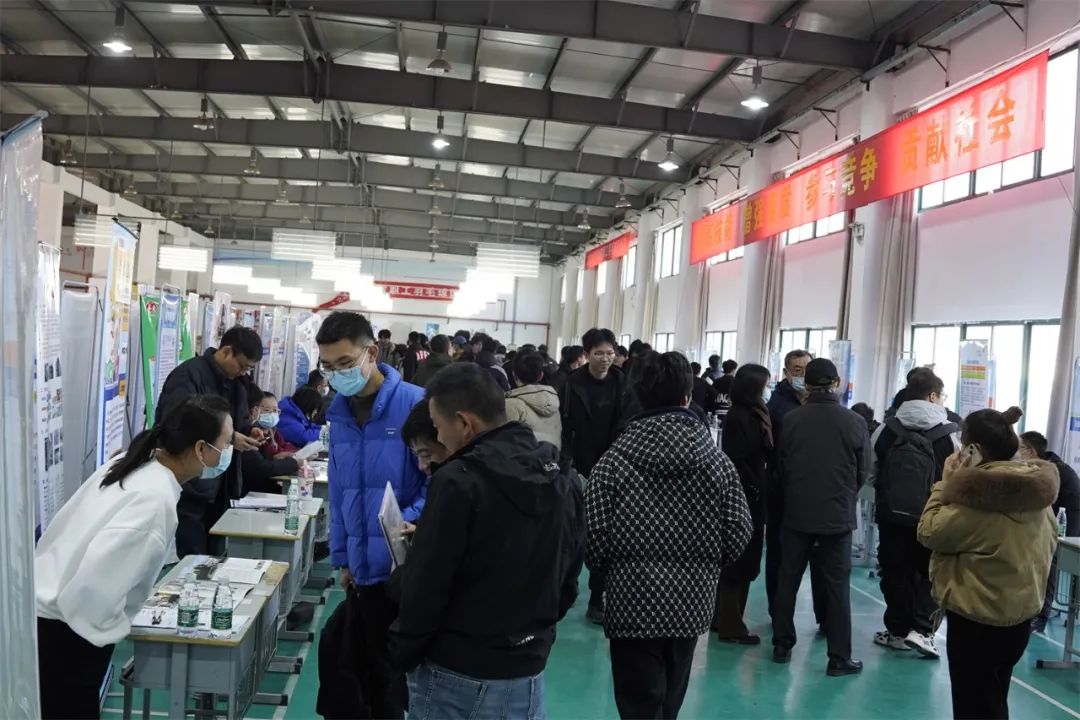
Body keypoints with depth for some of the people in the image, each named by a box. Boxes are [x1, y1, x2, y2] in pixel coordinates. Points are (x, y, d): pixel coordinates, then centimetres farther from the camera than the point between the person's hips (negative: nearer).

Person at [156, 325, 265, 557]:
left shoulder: (235, 383, 12)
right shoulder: (188, 375, -15)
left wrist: (249, 430, 1)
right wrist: (228, 439, -25)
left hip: (218, 489, 9)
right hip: (188, 490, -8)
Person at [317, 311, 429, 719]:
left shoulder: (415, 405, -14)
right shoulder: (340, 415, 8)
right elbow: (339, 494, 14)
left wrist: (410, 522, -29)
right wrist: (342, 557, 13)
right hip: (363, 568, 6)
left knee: (398, 668, 6)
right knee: (371, 666, 19)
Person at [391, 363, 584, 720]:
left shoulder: (459, 481, -21)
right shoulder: (565, 481, 1)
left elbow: (425, 587, -17)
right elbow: (567, 584, 8)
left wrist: (404, 654, -2)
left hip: (457, 676, -5)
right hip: (528, 673, 6)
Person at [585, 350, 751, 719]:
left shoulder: (615, 460, -10)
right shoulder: (718, 461, -2)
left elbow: (594, 537, -13)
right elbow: (738, 535, -3)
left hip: (634, 604, -4)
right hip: (693, 604, 4)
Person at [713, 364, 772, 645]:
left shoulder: (752, 414, 11)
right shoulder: (739, 417, -17)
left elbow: (764, 454, 9)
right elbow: (736, 461, -21)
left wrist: (761, 488, -2)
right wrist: (757, 488, -14)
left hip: (750, 497, 9)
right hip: (744, 498, -9)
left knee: (736, 560, 16)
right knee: (740, 561, -1)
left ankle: (723, 619, 27)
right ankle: (730, 626, 9)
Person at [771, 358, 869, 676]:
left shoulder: (791, 419, -8)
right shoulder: (855, 422, -9)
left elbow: (780, 465, 2)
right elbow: (863, 472, 1)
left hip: (797, 512, 1)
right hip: (838, 515, -1)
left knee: (788, 580, 12)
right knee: (837, 586, 6)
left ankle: (782, 645, 19)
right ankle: (839, 658, 11)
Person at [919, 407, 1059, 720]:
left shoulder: (976, 494, -25)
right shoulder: (1038, 486, 2)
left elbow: (929, 533, -17)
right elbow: (1050, 542, 13)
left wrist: (946, 484, -10)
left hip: (976, 619, -8)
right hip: (1021, 613, 8)